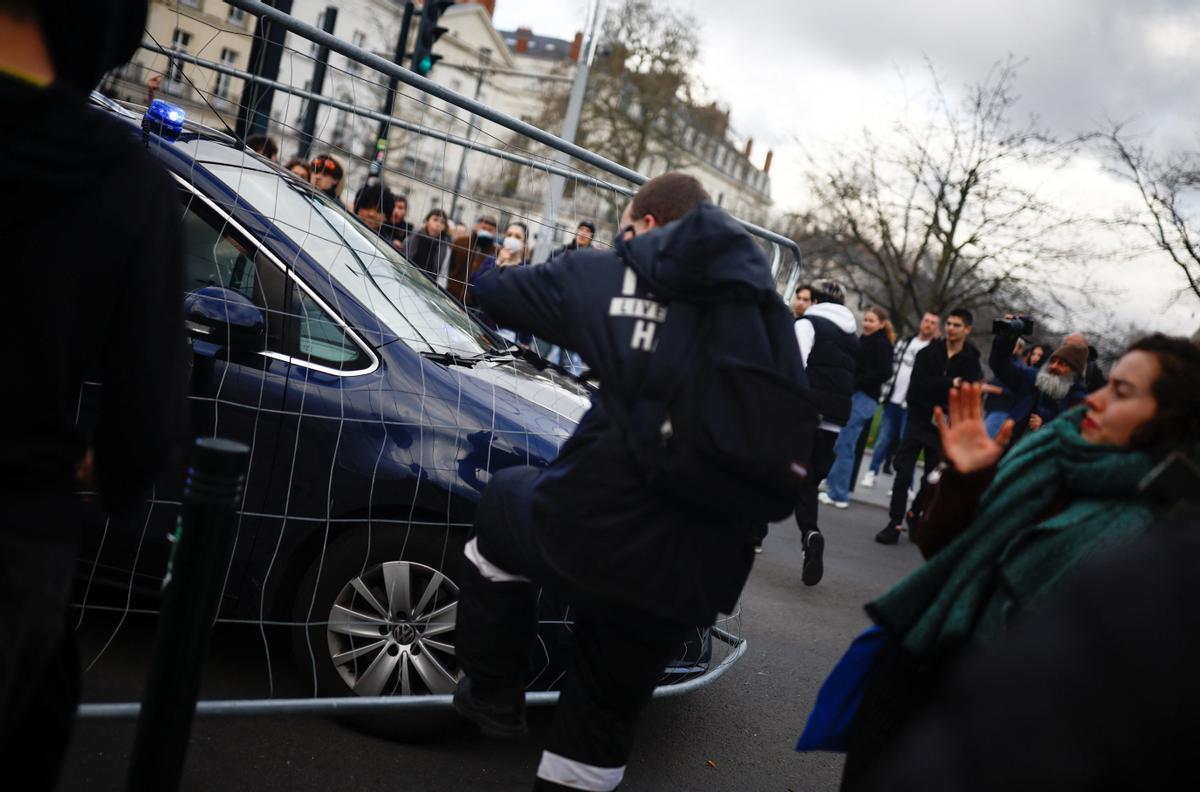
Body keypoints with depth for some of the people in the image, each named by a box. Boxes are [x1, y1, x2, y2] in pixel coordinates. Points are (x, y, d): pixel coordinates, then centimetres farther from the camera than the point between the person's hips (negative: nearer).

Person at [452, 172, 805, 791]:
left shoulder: (601, 274, 4)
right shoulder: (761, 304, 8)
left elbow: (494, 291, 19)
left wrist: (491, 272, 42)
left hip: (593, 525, -2)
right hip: (698, 566, 2)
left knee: (502, 501, 33)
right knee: (606, 710, 22)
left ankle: (493, 696, 38)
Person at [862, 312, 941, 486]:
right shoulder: (904, 343, 12)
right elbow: (891, 365, 16)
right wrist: (885, 390, 9)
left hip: (912, 404, -4)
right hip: (892, 400, 4)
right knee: (883, 438, 10)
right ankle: (872, 473, 22)